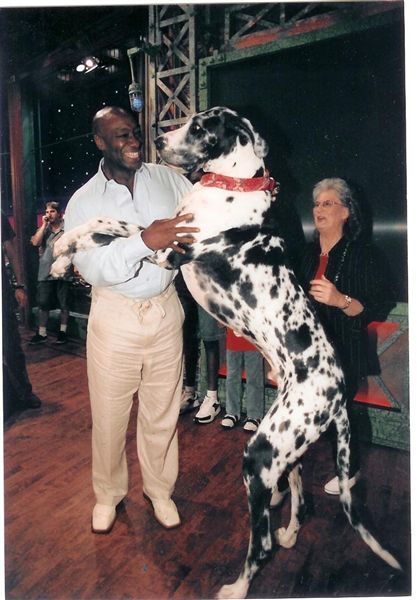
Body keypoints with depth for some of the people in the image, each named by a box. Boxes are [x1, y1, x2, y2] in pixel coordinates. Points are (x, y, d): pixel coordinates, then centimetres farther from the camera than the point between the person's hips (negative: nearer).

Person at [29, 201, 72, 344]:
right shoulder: (43, 229, 11)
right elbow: (35, 242, -5)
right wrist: (44, 225, -4)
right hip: (45, 273, 3)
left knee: (64, 304, 6)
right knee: (43, 304, 6)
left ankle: (63, 331, 18)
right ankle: (42, 333, 14)